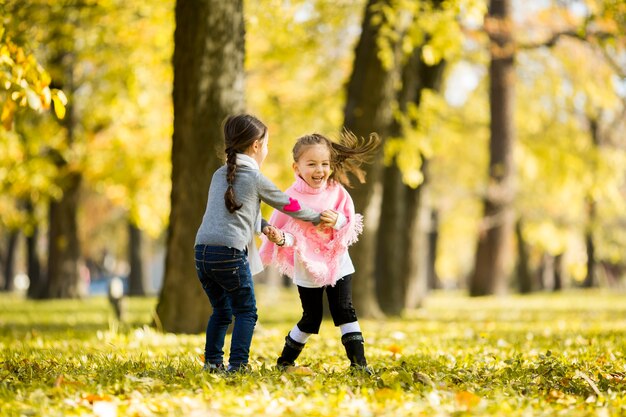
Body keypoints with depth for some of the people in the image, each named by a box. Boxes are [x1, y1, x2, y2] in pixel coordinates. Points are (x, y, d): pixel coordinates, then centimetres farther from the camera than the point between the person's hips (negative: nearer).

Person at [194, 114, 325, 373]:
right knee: (246, 312, 5)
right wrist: (317, 218, 27)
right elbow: (288, 205, 12)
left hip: (202, 252, 6)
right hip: (230, 253, -6)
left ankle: (212, 361, 18)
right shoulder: (255, 178, 1)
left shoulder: (219, 175, 19)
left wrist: (263, 227, 16)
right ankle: (237, 364, -3)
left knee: (221, 310, 20)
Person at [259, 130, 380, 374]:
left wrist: (338, 221, -24)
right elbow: (287, 233, -12)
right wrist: (280, 238, -36)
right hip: (308, 267, -2)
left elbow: (353, 226, -3)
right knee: (311, 319, 5)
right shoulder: (291, 198, -12)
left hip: (337, 264, 2)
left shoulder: (337, 192, -4)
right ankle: (285, 361, 23)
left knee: (345, 311, -3)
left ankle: (358, 361, 0)